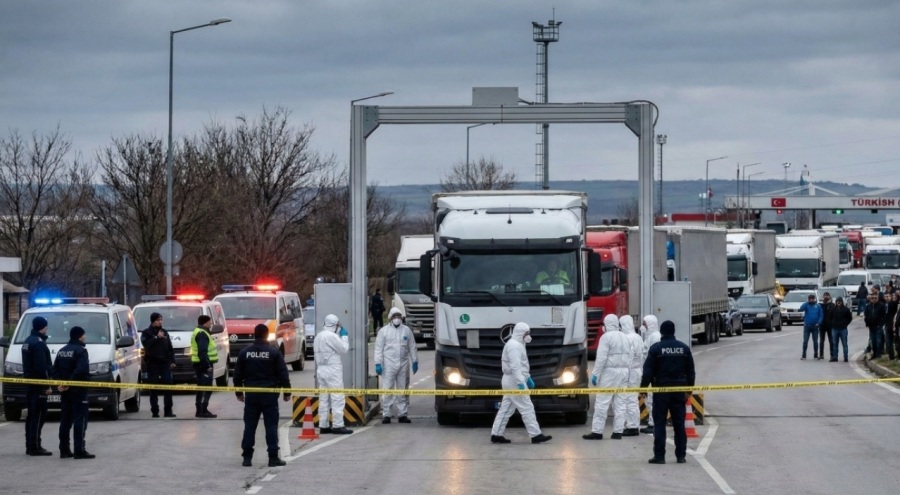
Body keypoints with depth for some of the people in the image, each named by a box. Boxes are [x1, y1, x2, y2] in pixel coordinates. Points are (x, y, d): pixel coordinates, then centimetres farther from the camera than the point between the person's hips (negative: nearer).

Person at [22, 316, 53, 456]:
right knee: (38, 415, -8)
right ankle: (35, 447, -10)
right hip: (38, 386, -10)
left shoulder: (28, 342, 15)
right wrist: (47, 386, -19)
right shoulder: (38, 343, -16)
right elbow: (41, 367, -21)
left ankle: (30, 446, 15)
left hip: (30, 384, 10)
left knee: (31, 415, 13)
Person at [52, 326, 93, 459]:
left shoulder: (62, 351, 13)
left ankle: (64, 449, 13)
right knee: (80, 420, -6)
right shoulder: (81, 351, -12)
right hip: (78, 390, -8)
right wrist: (70, 382, -19)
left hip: (65, 392, 8)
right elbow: (81, 370, -25)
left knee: (65, 420, 12)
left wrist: (61, 383, 2)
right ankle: (79, 451, -9)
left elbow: (55, 369, 10)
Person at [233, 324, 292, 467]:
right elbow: (283, 374, -5)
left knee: (249, 426, 7)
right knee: (271, 426, 0)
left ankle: (247, 457, 5)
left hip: (251, 395, 3)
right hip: (269, 394, -3)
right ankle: (273, 457, -3)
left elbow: (238, 375, 8)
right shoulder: (274, 353, -5)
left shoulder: (244, 353, 3)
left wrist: (239, 392, 19)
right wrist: (287, 392, 4)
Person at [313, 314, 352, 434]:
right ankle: (338, 426, -11)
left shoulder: (319, 336, 12)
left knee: (323, 399, 9)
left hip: (321, 369, 9)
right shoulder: (332, 336, -15)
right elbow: (344, 349, -9)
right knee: (337, 398, -7)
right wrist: (344, 336, 5)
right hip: (332, 370, -9)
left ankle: (323, 426, 9)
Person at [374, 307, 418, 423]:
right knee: (387, 390, -6)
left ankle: (402, 415, 12)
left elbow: (412, 347, 13)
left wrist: (415, 362, 8)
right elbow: (378, 348, -1)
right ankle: (386, 415, -3)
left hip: (403, 364, 3)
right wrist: (378, 363, -8)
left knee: (403, 390, 7)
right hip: (389, 364, -3)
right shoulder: (384, 331, 2)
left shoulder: (407, 330, 10)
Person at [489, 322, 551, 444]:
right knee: (527, 408, -8)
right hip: (515, 382, -11)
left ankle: (496, 435, 11)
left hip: (510, 382, 11)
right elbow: (515, 366, -24)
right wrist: (520, 383, -28)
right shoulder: (514, 346, -16)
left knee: (506, 409, 10)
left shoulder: (518, 344, 18)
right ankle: (536, 435, -7)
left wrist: (528, 378, 25)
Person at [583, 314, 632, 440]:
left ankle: (597, 431, -8)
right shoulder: (625, 338, 14)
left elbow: (601, 358, -15)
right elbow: (630, 357, 11)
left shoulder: (606, 337, -9)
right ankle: (618, 431, 6)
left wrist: (595, 374, -11)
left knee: (602, 402, -5)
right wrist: (627, 372, 13)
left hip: (610, 372, -7)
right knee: (620, 404, 8)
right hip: (624, 372, 7)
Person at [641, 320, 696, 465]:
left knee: (659, 424, -1)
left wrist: (643, 388, 0)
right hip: (679, 390, 4)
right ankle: (681, 455, 9)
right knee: (679, 424, 8)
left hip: (661, 390, -3)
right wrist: (689, 390, 18)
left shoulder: (656, 348, -7)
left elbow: (648, 371, -9)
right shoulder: (684, 348, 5)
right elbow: (691, 371, 10)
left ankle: (659, 456, -4)